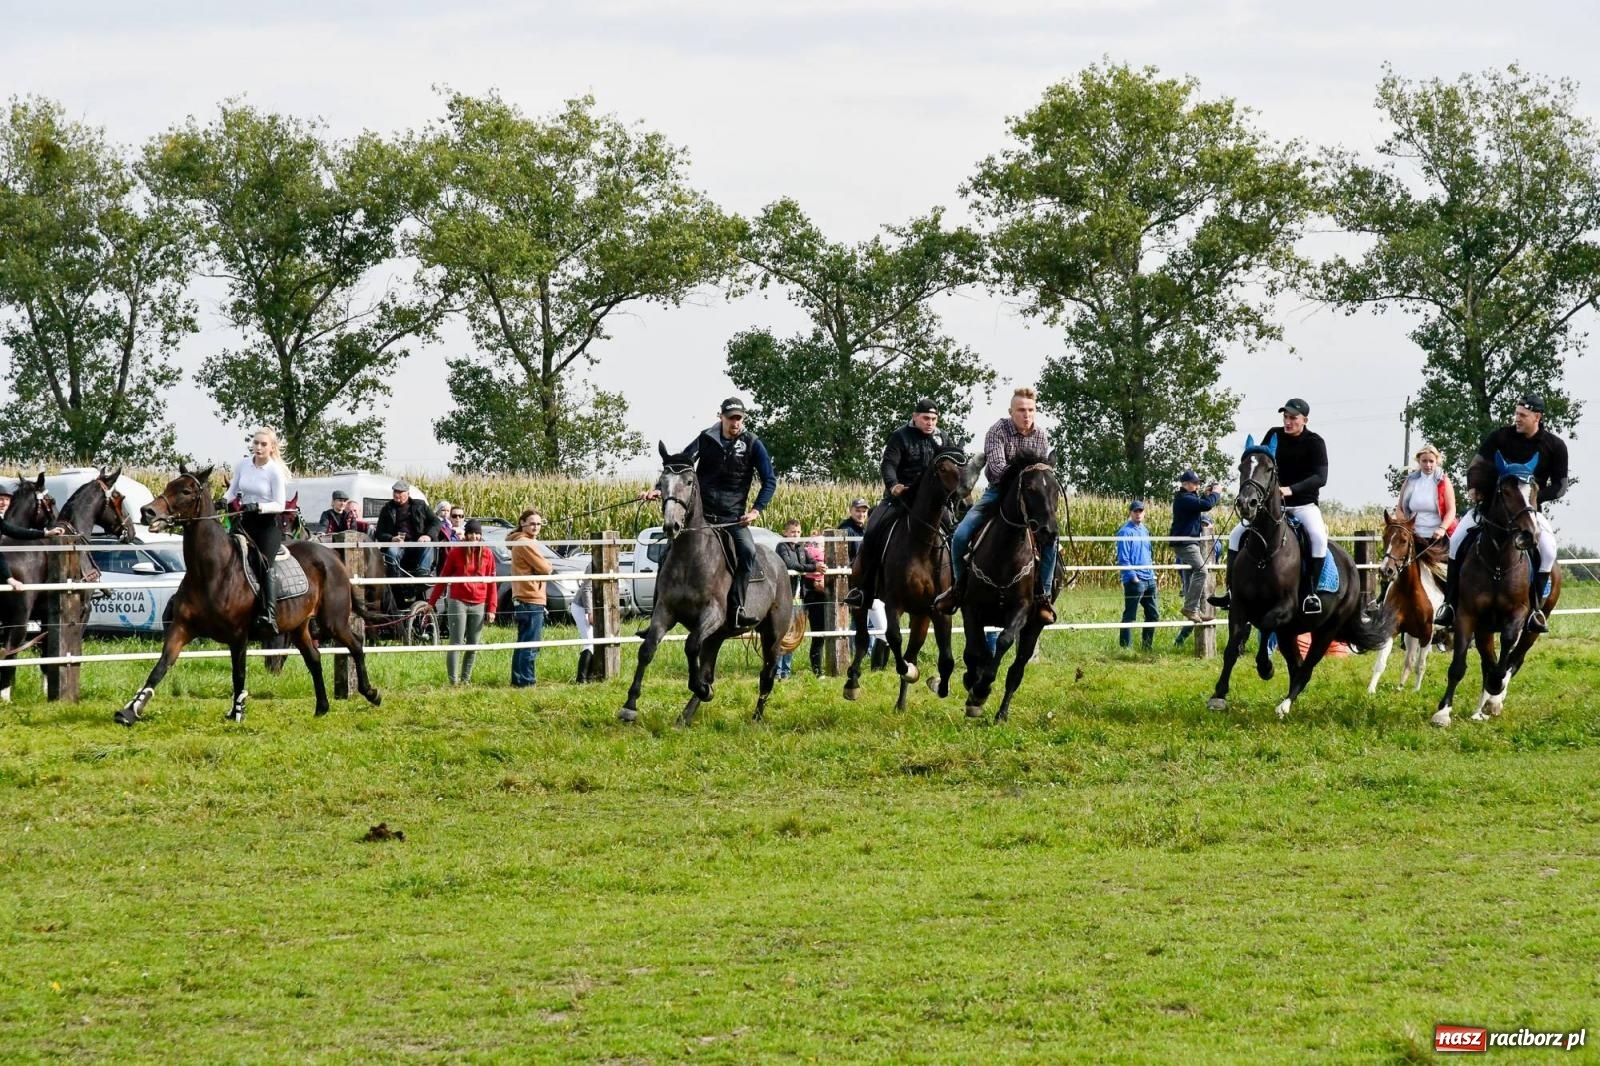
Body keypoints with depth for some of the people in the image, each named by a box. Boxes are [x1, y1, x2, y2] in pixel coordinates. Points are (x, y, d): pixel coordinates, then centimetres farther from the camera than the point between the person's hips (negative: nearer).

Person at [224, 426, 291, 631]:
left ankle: (270, 614, -26)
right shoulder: (243, 465, 4)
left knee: (264, 566, -18)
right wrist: (224, 500, -6)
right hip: (246, 521, 5)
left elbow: (279, 505, -10)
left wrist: (259, 506, -26)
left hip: (268, 524, -5)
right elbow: (233, 490, 15)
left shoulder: (275, 471, -9)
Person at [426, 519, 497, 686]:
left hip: (478, 605, 3)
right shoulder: (456, 553, 0)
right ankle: (453, 681, -6)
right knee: (456, 644, -6)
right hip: (458, 602, -3)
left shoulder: (487, 554, 4)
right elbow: (443, 577, 5)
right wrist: (431, 602, 5)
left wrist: (491, 609, 2)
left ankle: (465, 679, 18)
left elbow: (491, 583, 7)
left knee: (473, 646, 7)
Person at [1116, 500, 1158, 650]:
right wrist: (1133, 576, -18)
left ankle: (1147, 646, 23)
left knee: (1153, 615, 13)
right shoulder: (1126, 532, -9)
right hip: (1134, 581, -9)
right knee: (1129, 616, -6)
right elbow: (1123, 558, -14)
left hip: (1149, 580, 9)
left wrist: (1153, 573, 16)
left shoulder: (1144, 531, 17)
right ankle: (1125, 647, -3)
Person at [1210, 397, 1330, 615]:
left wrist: (1291, 489, -34)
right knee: (1237, 535, -6)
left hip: (1304, 505, -5)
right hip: (1273, 503, 5)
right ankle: (1232, 592, -3)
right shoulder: (1274, 435, 2)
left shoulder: (1315, 443, -10)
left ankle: (1311, 593, -28)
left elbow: (1320, 477, -21)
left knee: (1318, 537, -33)